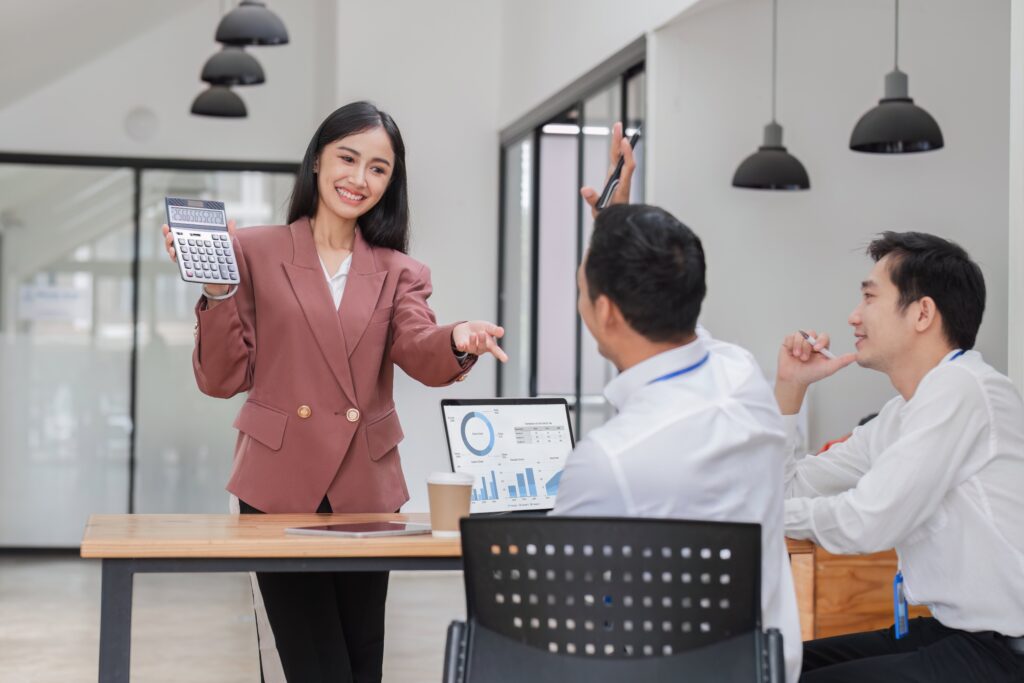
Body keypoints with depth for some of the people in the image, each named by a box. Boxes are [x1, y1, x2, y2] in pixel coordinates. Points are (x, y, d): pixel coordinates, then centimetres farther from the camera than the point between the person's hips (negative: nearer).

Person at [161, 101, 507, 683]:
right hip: (280, 487, -3)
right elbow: (223, 379, -2)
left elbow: (421, 355, -11)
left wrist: (457, 342, -33)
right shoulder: (254, 252, 2)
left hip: (366, 490, 3)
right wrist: (217, 290, -16)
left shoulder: (397, 272, 10)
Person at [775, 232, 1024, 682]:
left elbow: (869, 522, -21)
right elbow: (786, 490, 18)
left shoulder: (961, 389, -17)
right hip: (955, 632, 9)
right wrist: (788, 388, 8)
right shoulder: (898, 416, 10)